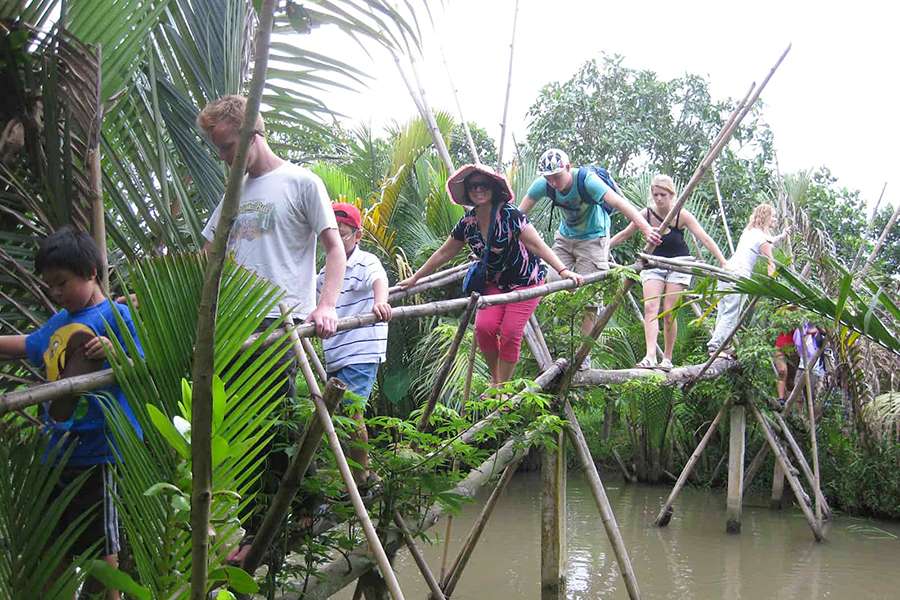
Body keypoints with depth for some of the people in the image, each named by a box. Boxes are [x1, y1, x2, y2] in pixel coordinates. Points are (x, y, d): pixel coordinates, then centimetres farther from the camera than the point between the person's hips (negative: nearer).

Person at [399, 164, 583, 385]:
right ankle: (495, 376, 7)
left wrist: (563, 270, -37)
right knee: (484, 326, -16)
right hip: (494, 283, 5)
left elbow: (537, 244, -25)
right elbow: (444, 254, 7)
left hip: (525, 281, -4)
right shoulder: (468, 222, -4)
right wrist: (415, 278, 11)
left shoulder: (509, 214, -20)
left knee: (510, 333, -15)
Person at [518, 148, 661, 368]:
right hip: (565, 237, 4)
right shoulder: (542, 185, -17)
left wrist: (646, 229, -51)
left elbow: (619, 203, -40)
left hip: (593, 239, -4)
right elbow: (519, 212, -13)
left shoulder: (587, 180, -30)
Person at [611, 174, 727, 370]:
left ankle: (667, 359, 7)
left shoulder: (682, 215, -16)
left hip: (678, 265, -2)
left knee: (669, 313, -6)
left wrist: (723, 263, -28)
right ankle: (650, 355, -26)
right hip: (653, 264, 2)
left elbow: (704, 238, -20)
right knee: (650, 308, -16)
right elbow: (623, 235, 1)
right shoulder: (646, 214, -10)